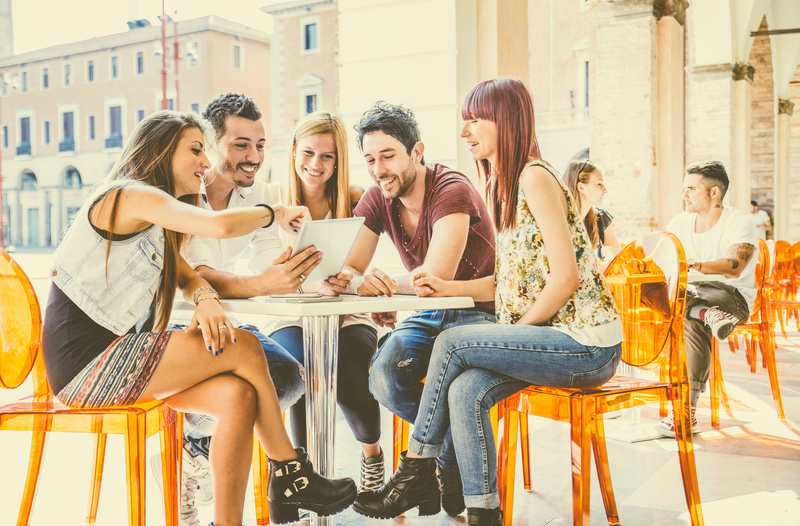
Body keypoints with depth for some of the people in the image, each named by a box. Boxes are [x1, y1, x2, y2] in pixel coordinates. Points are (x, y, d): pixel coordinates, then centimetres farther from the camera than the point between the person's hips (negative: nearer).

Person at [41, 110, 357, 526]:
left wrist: (205, 298, -12)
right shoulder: (130, 195, -12)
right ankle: (290, 475, 1)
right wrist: (275, 213, -8)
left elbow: (185, 274, 12)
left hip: (109, 359, 9)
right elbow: (221, 225, -27)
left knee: (238, 396, -11)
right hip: (86, 362, -9)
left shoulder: (152, 220, 21)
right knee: (244, 349, -14)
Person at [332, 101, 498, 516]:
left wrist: (384, 284, -20)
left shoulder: (452, 191, -20)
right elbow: (346, 271, -8)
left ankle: (450, 470, -4)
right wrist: (361, 282, -30)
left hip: (477, 313, -5)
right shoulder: (376, 200, 0)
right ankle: (456, 447, 1)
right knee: (383, 378, -23)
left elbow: (437, 276, -30)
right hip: (428, 315, 5)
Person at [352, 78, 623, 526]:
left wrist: (514, 331, -11)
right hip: (554, 338, 7)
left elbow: (565, 278, -19)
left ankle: (417, 472, -2)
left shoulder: (535, 178, -13)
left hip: (586, 342, -7)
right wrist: (449, 287, 4)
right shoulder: (503, 185, 16)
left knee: (452, 343, -17)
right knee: (465, 391, -17)